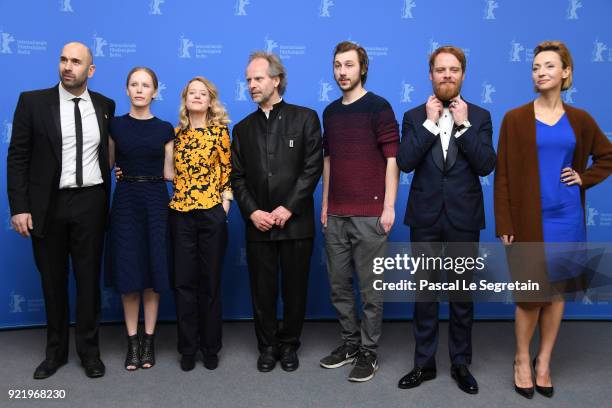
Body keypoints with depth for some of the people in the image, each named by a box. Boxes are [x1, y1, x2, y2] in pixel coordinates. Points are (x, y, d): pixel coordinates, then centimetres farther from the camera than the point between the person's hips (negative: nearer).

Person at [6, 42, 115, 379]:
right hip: (48, 205, -1)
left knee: (89, 278, 8)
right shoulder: (33, 102, -2)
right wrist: (19, 207, -9)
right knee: (52, 279, 11)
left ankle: (89, 350, 23)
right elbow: (17, 157, -3)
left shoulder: (104, 106, 4)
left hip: (90, 203, 1)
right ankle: (56, 351, 27)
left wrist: (106, 200, 8)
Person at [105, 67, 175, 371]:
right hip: (126, 200, 0)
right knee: (128, 271, 1)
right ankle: (132, 341, 14)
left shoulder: (165, 129, 5)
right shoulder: (115, 125, 4)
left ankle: (149, 339, 15)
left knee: (153, 270, 3)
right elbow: (106, 166, 6)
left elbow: (168, 172, 5)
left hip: (155, 200, 0)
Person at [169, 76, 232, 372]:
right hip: (180, 214, 2)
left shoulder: (219, 131, 2)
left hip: (212, 213, -2)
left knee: (211, 281, 5)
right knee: (183, 282, 5)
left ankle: (211, 347, 19)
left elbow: (228, 171, 1)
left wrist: (225, 203, -5)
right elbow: (171, 172, 14)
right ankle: (188, 347, 18)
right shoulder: (176, 133, 9)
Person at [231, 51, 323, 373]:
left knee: (295, 289, 8)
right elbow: (237, 177, 8)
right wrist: (252, 212, -7)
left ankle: (289, 345, 25)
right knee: (262, 290, 8)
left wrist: (288, 208, -13)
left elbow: (312, 168, -7)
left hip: (296, 222, -2)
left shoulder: (305, 118, 1)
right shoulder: (243, 129, 12)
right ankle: (267, 347, 24)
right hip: (258, 224, 3)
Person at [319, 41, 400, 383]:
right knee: (339, 284, 13)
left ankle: (369, 352, 16)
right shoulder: (330, 112, 13)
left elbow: (392, 159, -9)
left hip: (369, 214, -6)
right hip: (336, 215, 6)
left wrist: (389, 206, -14)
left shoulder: (379, 107, -5)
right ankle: (350, 342, 29)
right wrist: (326, 204, 14)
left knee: (370, 287, 3)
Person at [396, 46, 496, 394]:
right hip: (425, 219, 1)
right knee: (425, 293, 10)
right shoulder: (415, 117, 2)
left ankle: (461, 364, 27)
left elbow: (486, 165, -11)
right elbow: (405, 162, -12)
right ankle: (425, 363, 25)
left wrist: (463, 124, -13)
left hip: (464, 219, 0)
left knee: (462, 295, 11)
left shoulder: (479, 116, 2)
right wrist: (430, 122, -13)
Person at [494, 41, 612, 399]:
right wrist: (504, 224, -9)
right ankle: (522, 359, 21)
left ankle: (544, 361, 24)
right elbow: (503, 175, -5)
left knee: (557, 290, 9)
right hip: (529, 217, -3)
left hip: (567, 217, 3)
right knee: (531, 292, -1)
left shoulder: (580, 120, 5)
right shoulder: (515, 118, -3)